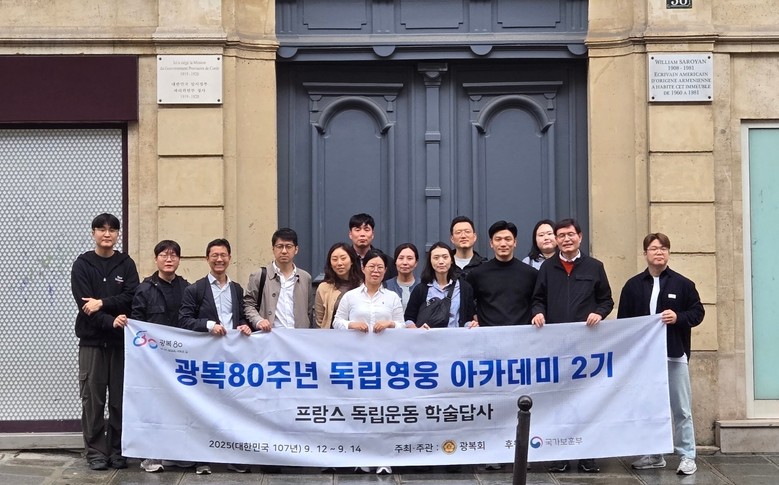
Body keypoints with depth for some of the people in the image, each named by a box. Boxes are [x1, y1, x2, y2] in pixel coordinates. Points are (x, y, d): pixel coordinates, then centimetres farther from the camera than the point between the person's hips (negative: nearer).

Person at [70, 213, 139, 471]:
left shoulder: (126, 264, 8)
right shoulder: (82, 264, 3)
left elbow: (132, 297, -4)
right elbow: (84, 302, -8)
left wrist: (102, 303, -16)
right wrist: (111, 321, -20)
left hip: (121, 340, 1)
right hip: (92, 340, -1)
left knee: (120, 398, 3)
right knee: (93, 398, -1)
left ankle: (117, 450, 12)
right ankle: (95, 451, 7)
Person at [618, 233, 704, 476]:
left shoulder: (683, 283, 1)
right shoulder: (633, 285, 5)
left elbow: (698, 312, 3)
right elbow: (623, 320, 6)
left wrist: (679, 318, -15)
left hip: (674, 355, -2)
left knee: (681, 409, 2)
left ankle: (687, 456, 10)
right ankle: (654, 455, 21)